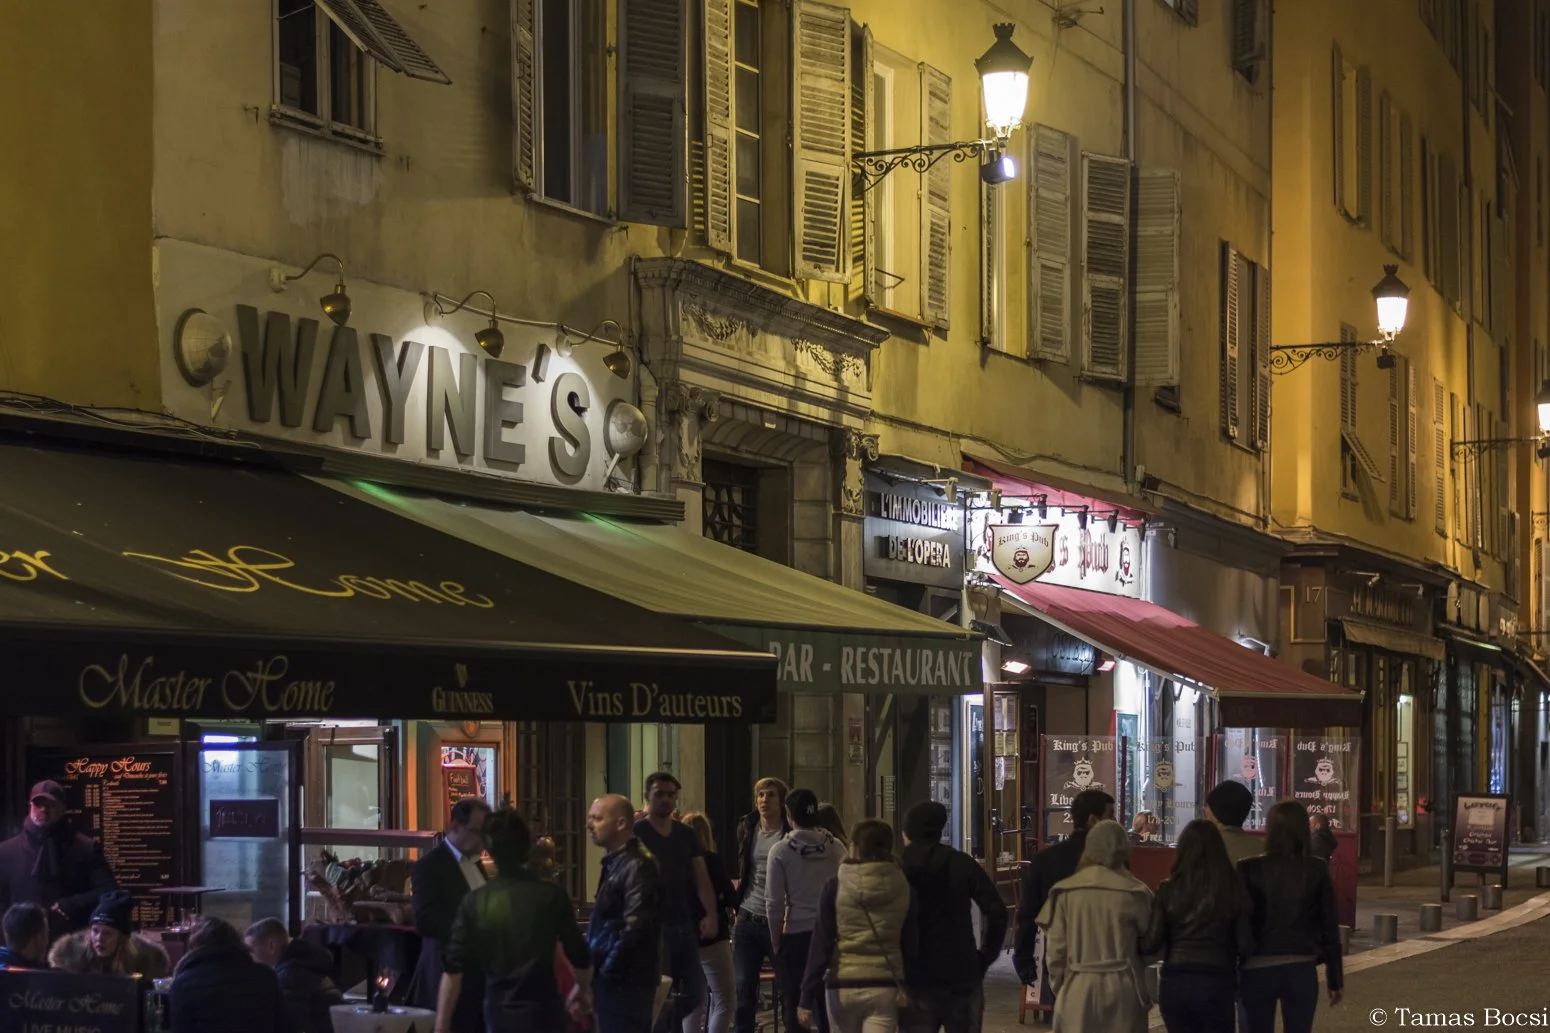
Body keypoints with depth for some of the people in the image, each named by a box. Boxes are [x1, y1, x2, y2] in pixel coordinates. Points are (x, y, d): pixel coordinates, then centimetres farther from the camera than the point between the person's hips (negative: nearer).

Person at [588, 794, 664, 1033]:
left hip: (626, 980, -10)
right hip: (613, 978, 10)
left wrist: (607, 971, -16)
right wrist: (599, 972, 13)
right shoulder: (615, 863, 15)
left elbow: (635, 927, -23)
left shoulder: (637, 866, -16)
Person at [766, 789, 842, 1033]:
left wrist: (775, 941, 3)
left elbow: (774, 902, -7)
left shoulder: (781, 850, -7)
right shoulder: (835, 848, 0)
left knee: (793, 1005, 6)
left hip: (795, 935, -3)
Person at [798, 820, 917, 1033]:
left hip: (843, 986, 0)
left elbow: (821, 945, -6)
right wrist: (908, 988, 15)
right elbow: (911, 946, 5)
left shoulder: (835, 887, -4)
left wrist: (807, 998, -4)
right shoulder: (902, 887, 2)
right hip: (886, 987, 0)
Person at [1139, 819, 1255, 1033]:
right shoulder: (1233, 889, -3)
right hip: (1216, 984, -1)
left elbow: (1151, 944, -3)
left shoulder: (1168, 889, -1)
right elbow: (1246, 945, -3)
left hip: (1174, 983, 2)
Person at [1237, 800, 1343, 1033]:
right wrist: (1335, 977, 9)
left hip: (1259, 970, -1)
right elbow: (1330, 926, 1)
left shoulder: (1250, 870, -7)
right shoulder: (1316, 870, -1)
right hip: (1301, 970, 1)